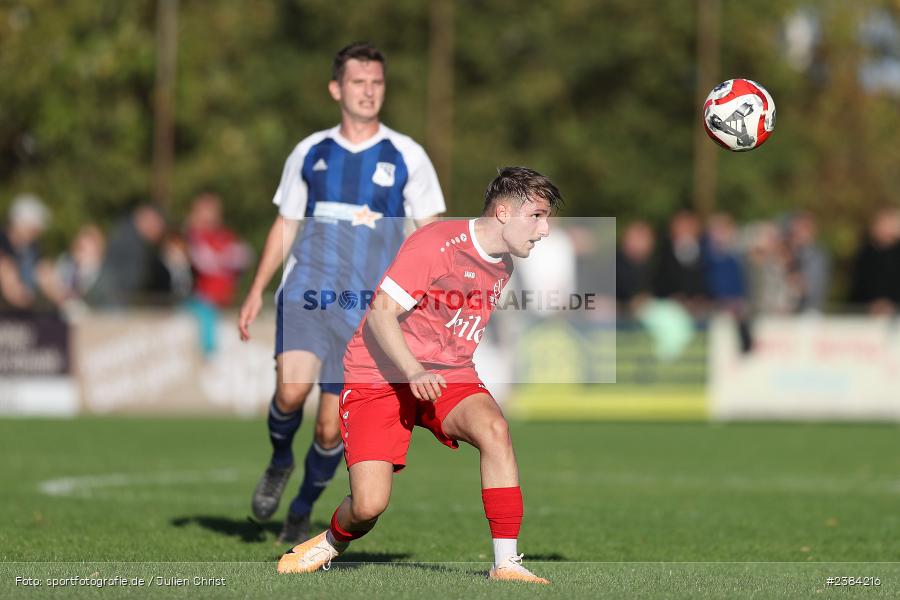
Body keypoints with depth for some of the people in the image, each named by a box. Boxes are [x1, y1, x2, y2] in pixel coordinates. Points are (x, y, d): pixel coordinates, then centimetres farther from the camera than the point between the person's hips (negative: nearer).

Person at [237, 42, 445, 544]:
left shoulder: (406, 156, 4)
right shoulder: (310, 152, 10)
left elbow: (429, 231, 5)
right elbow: (286, 225, 18)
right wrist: (257, 291, 12)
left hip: (366, 308, -1)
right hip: (305, 293, 1)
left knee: (331, 428, -1)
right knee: (291, 390, -25)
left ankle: (302, 511, 25)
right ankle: (280, 461, 7)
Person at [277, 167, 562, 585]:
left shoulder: (503, 265, 9)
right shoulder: (437, 244, -16)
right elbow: (381, 312, -20)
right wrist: (414, 372, -31)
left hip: (448, 376, 6)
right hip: (379, 376, -5)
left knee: (493, 428, -29)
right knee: (368, 505, -16)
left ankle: (506, 564, -26)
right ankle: (333, 541, 23)